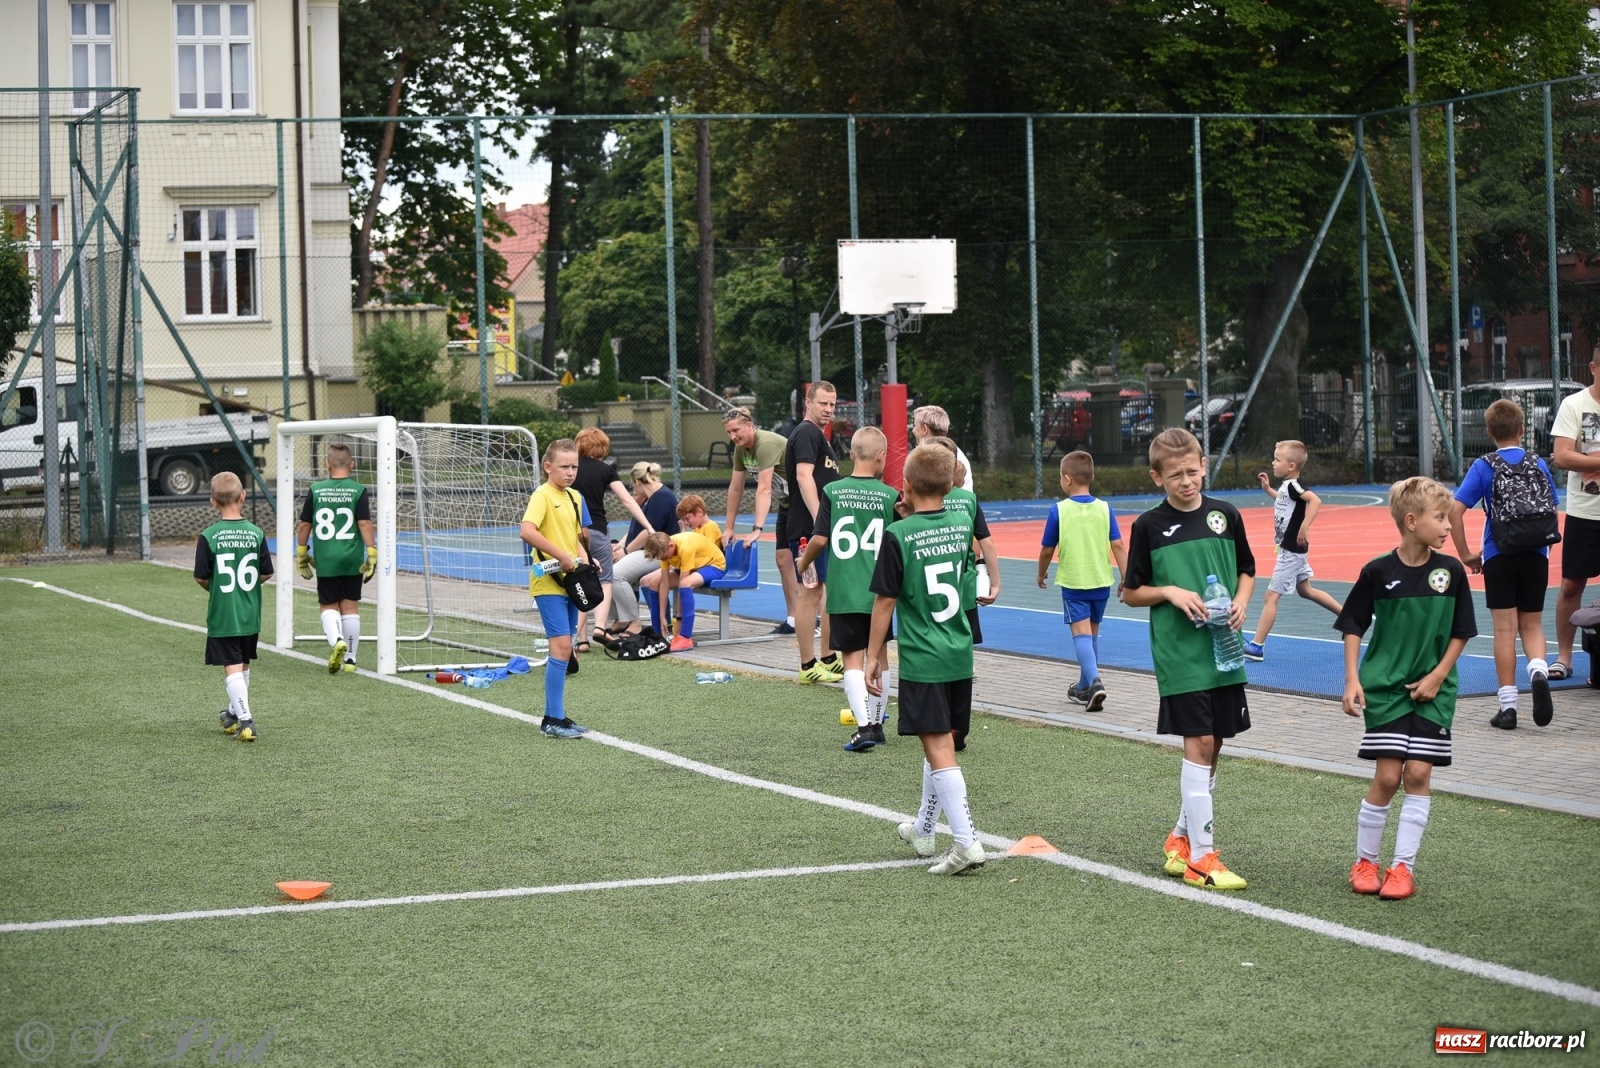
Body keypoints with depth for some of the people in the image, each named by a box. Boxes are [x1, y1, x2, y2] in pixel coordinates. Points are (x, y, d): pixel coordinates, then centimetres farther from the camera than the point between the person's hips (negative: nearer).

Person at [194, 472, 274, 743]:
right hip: (250, 615, 4)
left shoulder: (208, 537, -12)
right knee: (243, 665, 20)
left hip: (222, 616, -4)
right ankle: (234, 714, 37)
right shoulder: (256, 533, -5)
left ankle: (245, 719, -15)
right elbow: (266, 573, 0)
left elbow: (201, 577, -9)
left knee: (231, 668, -2)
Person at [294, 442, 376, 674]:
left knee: (329, 605, 9)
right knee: (350, 606, 10)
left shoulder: (316, 490, 0)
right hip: (352, 559, 0)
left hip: (326, 560, 0)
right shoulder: (358, 490, -4)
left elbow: (304, 525, 5)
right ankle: (350, 658, 13)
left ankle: (336, 640, -20)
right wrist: (372, 552, -6)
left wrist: (301, 554, 16)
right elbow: (365, 524, -10)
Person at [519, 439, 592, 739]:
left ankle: (557, 715, 18)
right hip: (548, 582, -8)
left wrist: (583, 560, 5)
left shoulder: (575, 498, 14)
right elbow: (527, 531, -27)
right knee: (561, 647, -14)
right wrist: (563, 557, -26)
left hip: (569, 582, 8)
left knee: (563, 649, 10)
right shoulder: (542, 496, -12)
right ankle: (552, 720, -10)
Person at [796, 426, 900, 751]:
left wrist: (803, 563, 14)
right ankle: (877, 722, 29)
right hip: (878, 591, 1)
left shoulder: (833, 491, -5)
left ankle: (864, 726, -15)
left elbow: (820, 538, -5)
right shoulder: (890, 496, -3)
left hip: (843, 591, -1)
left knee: (853, 659, 0)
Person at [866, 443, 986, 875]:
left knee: (939, 749, -6)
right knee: (940, 743, 19)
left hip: (921, 660, -6)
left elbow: (885, 601, -11)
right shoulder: (961, 527, 3)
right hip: (960, 654, 6)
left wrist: (875, 655, -1)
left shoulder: (898, 536, -14)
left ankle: (966, 841, -15)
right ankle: (924, 830, 34)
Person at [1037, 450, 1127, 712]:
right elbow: (1118, 546, -5)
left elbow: (1047, 550, -1)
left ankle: (1094, 682, -27)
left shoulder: (1059, 510, -8)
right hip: (1101, 582, 4)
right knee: (1092, 632, 17)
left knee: (1081, 632, -6)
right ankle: (1084, 688, 28)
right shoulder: (1104, 508, -1)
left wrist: (1042, 574, 17)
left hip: (1073, 582, -4)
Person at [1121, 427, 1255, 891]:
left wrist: (1240, 602, -3)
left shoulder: (1225, 515, 5)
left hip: (1224, 649, 4)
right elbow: (1130, 593, 3)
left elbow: (1247, 571, 16)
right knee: (1199, 743, -9)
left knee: (1213, 745, 10)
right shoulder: (1149, 526, -4)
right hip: (1178, 652, -4)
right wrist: (1172, 593, -13)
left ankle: (1182, 838, 28)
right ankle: (1200, 857, -5)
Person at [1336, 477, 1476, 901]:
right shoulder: (1378, 571, -8)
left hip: (1432, 690, 2)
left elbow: (1460, 633, 6)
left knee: (1418, 773, -3)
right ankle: (1365, 862, 12)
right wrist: (1352, 680, -7)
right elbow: (1352, 627, 0)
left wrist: (1437, 677, -4)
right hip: (1385, 687, -2)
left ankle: (1403, 867, 5)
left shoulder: (1451, 571, -2)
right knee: (1387, 775, -5)